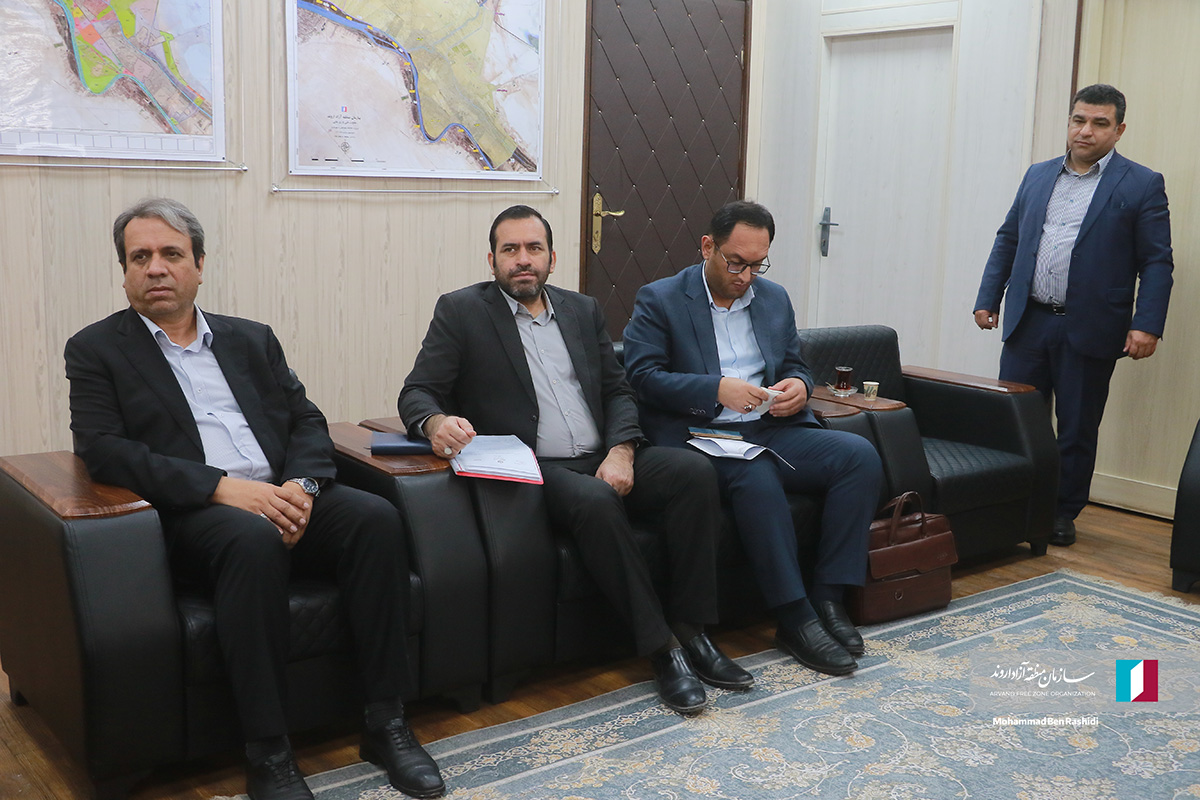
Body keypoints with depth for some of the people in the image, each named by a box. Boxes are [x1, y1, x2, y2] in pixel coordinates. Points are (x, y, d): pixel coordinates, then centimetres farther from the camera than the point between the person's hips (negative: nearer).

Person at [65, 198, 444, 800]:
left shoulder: (251, 339, 21)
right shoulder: (96, 350, 8)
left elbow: (307, 421, 15)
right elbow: (102, 451, -6)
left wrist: (301, 485, -9)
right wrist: (222, 486, -18)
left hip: (284, 500, 4)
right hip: (193, 515, -4)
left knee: (375, 517, -24)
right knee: (254, 539, -37)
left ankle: (385, 724, -17)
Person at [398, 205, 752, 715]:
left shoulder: (582, 310, 19)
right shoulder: (461, 312, 5)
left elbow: (617, 391, 15)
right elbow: (417, 392, -1)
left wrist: (621, 451, -6)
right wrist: (436, 422, -27)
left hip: (604, 461, 5)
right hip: (535, 471, -5)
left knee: (693, 471, -20)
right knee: (594, 500, -36)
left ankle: (689, 629, -14)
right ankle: (660, 647, -24)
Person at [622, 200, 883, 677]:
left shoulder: (774, 298, 18)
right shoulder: (658, 301, 1)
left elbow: (795, 365, 23)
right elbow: (643, 377, -10)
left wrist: (798, 386, -3)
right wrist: (718, 389, -21)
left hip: (773, 429, 6)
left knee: (860, 455, -17)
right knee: (756, 475, -37)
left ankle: (828, 597, -16)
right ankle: (795, 619, -26)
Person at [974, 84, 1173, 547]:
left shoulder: (1142, 186, 0)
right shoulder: (1038, 176, 13)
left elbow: (1157, 262, -4)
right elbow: (1007, 240, 17)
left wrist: (1147, 326, -14)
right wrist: (988, 298, 9)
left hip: (1089, 330, -3)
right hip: (1027, 322, 3)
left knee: (1077, 430, 6)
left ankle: (1063, 514, 20)